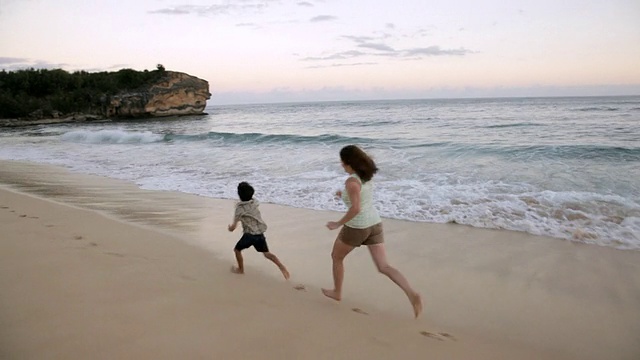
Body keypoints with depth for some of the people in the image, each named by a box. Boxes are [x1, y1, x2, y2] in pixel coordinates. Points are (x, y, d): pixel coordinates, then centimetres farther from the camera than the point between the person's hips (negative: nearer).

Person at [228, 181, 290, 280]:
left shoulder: (240, 209, -13)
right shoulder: (255, 202, 2)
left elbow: (233, 227, -10)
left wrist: (229, 227, 13)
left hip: (250, 234, -5)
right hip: (260, 233, 5)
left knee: (237, 250, 19)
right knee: (266, 253, 12)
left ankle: (241, 269, 30)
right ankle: (282, 267, -4)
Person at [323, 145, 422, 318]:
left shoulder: (351, 181, -20)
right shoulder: (366, 176, 8)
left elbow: (355, 209, -28)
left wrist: (338, 224, -17)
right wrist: (345, 195, 25)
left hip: (357, 228, -7)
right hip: (374, 224, 7)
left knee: (336, 257, 20)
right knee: (384, 267, 4)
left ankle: (337, 292, 36)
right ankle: (412, 294, -14)